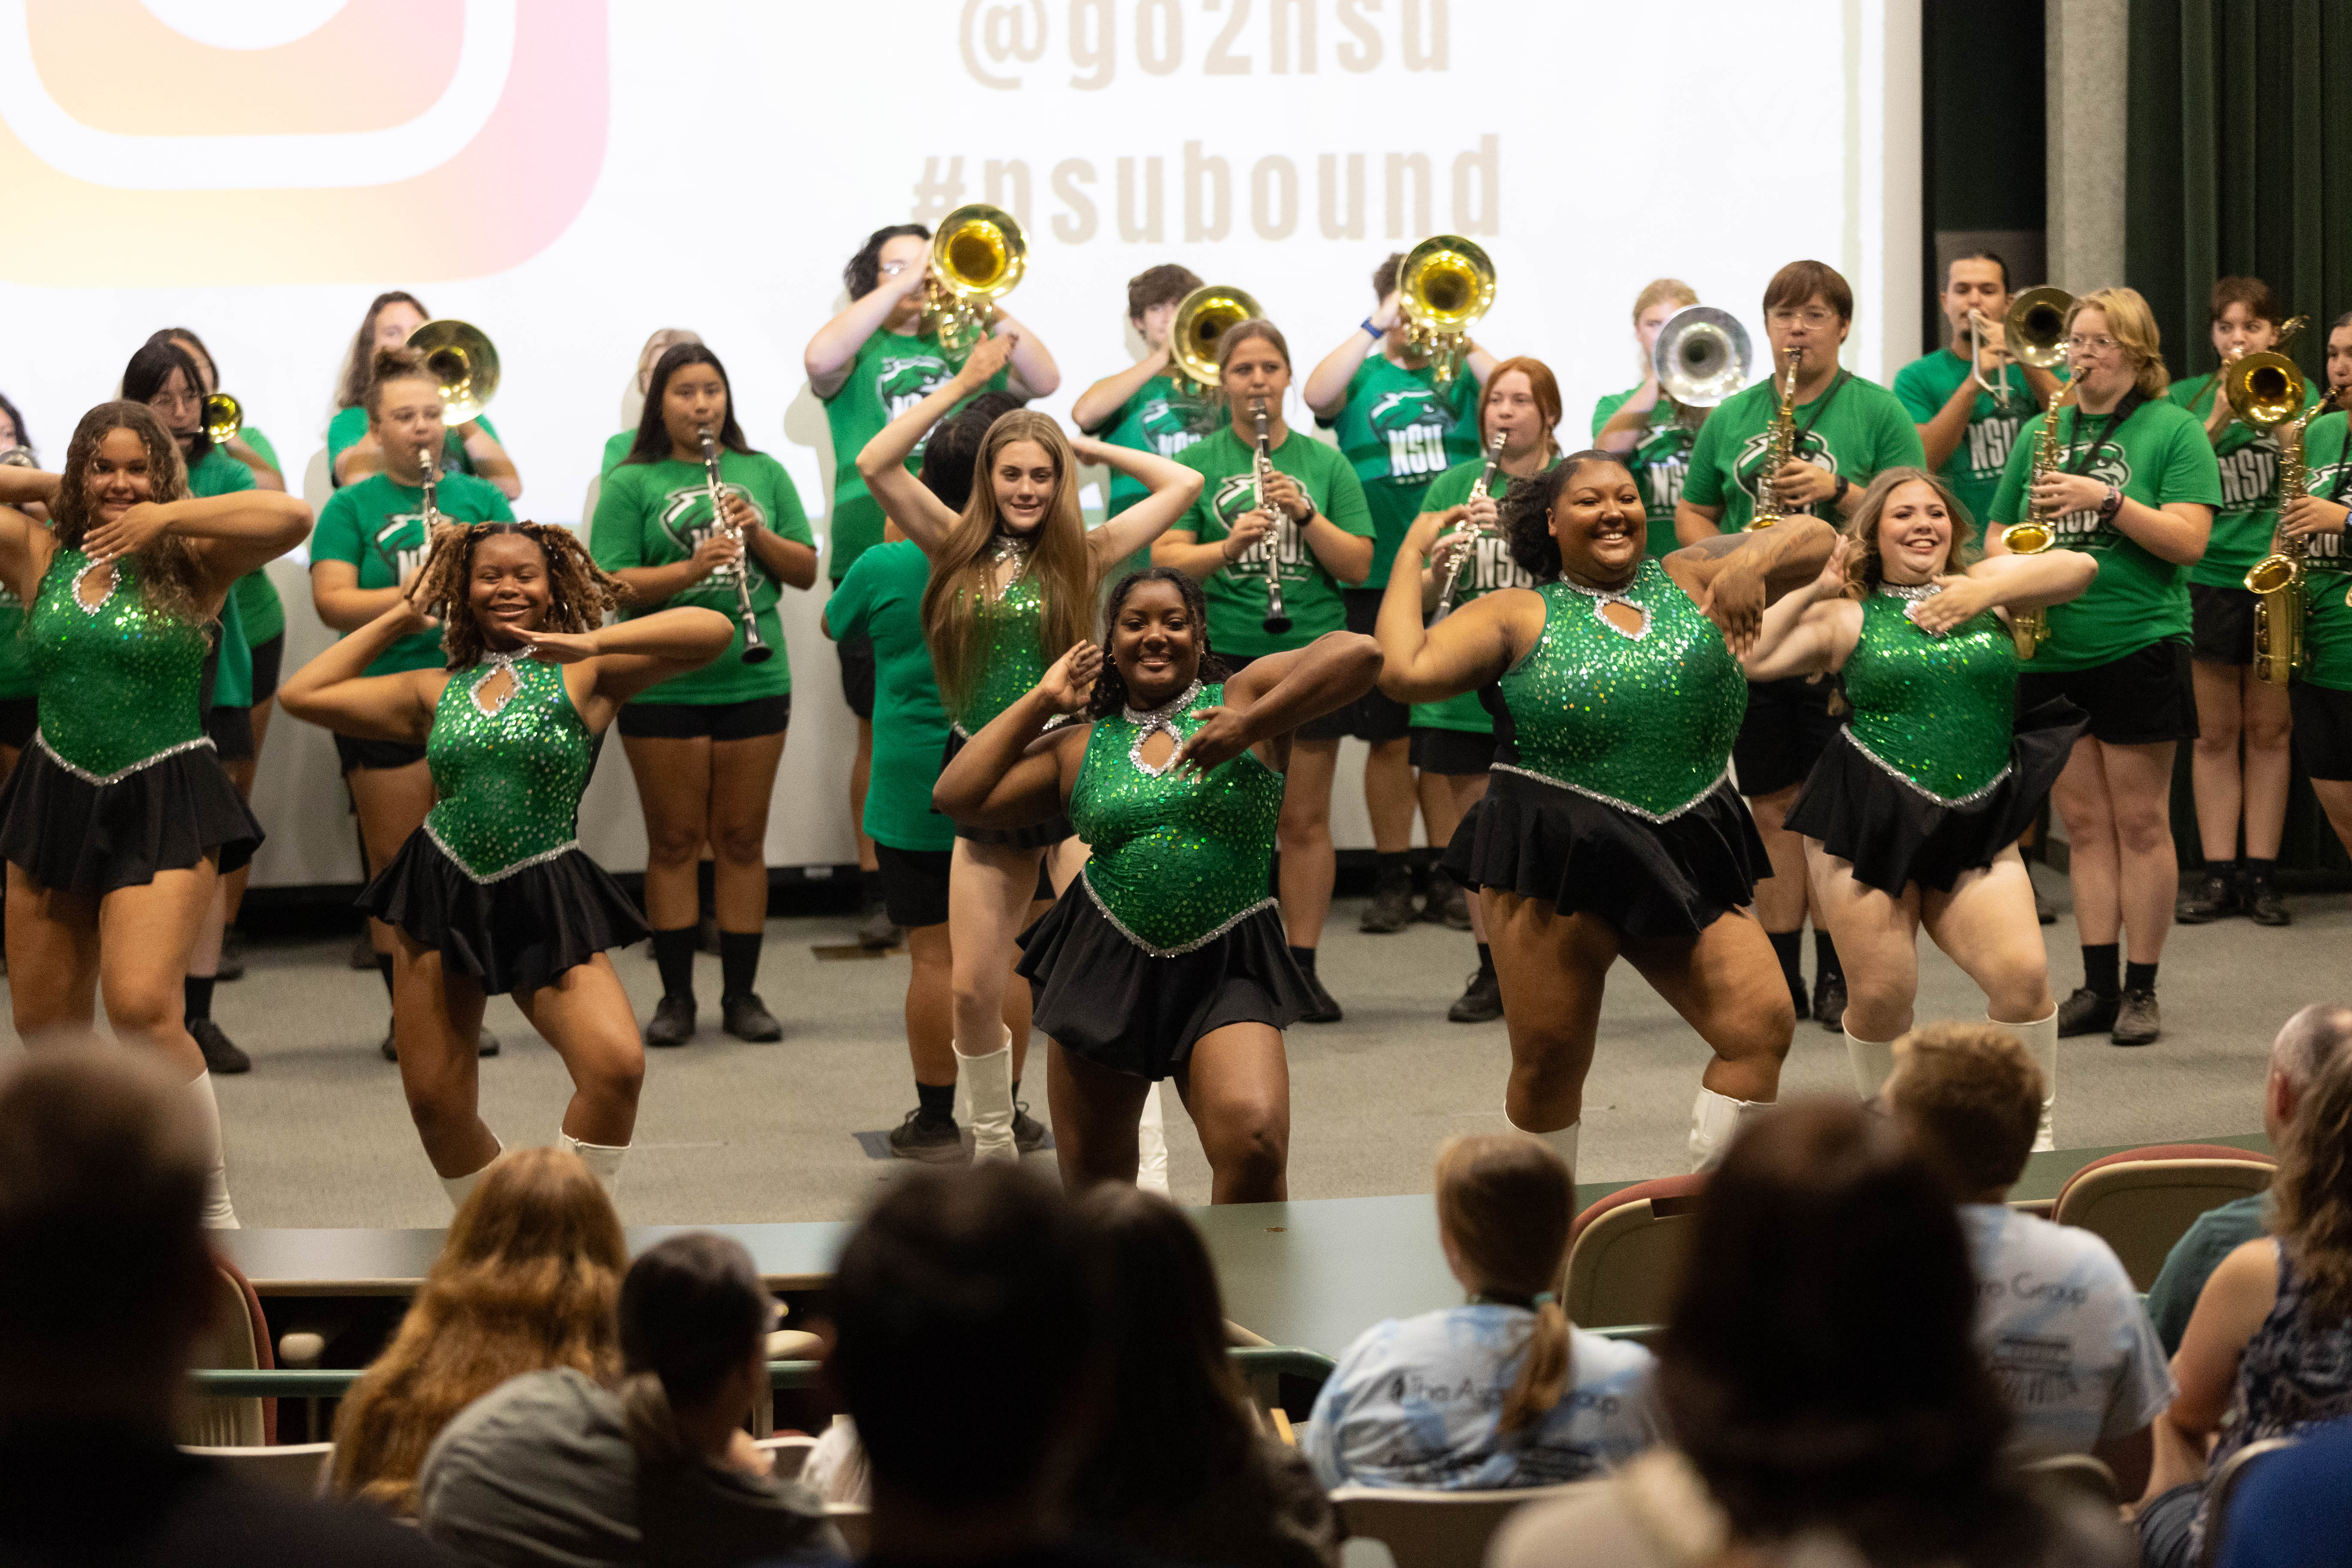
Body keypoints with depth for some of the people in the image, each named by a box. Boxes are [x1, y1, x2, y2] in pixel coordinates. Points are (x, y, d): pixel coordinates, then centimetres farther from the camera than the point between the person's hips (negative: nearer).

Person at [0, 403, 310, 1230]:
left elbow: (291, 517, -20)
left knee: (142, 1009, -19)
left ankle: (214, 1204, -6)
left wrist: (167, 516, -17)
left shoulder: (187, 563, -4)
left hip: (162, 804, -5)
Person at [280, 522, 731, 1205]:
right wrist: (399, 618, 13)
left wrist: (593, 642, -15)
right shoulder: (437, 692, 11)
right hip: (440, 895, 3)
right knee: (436, 1103, 4)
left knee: (618, 1066, -23)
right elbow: (303, 695, 10)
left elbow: (713, 630, -11)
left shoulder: (583, 677, 0)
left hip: (545, 905, -3)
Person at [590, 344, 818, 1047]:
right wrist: (691, 570, -22)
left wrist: (758, 534, -11)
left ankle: (742, 994, 14)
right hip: (663, 689, -2)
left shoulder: (762, 473, 9)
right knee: (674, 842, 4)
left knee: (743, 840, 6)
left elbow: (806, 571, 8)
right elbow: (613, 585, -8)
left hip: (754, 680, 2)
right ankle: (676, 996, 11)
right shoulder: (631, 485, 0)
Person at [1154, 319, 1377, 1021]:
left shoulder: (1325, 464, 7)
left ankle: (1303, 968, 10)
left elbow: (1358, 566, 2)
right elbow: (1165, 559, -4)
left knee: (1305, 819, 4)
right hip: (1223, 654, -1)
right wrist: (1228, 547, -22)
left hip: (1310, 652, 1)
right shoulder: (1196, 464, 4)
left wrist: (1304, 514, -13)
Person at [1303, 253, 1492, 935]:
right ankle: (1391, 882, 11)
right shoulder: (1363, 378, 7)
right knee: (1389, 738, 3)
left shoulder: (1463, 376, 9)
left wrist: (1462, 343, -12)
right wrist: (1376, 329, -15)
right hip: (1379, 583, 0)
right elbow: (1317, 396, -15)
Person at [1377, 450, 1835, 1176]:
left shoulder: (1690, 579, 11)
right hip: (1556, 863, -3)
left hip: (1690, 859, 3)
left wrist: (1754, 559, -12)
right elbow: (1405, 671, -7)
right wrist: (1411, 556, 3)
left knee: (1763, 1025, -7)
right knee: (1549, 1061, 3)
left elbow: (1815, 541, 9)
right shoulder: (1519, 617, 4)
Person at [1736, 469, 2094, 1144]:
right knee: (1881, 994, -2)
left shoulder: (1985, 585, 10)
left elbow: (2079, 567, -4)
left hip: (1975, 830, 1)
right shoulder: (1847, 617, 5)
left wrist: (1990, 592, -14)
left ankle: (2034, 1133, 4)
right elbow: (1748, 658, -5)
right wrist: (1813, 591, -6)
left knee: (2024, 975, -14)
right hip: (1868, 824, -1)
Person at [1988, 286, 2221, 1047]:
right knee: (2084, 823, 6)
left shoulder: (2173, 430, -1)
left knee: (2141, 823, -1)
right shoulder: (2041, 432, 14)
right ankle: (2097, 987, 10)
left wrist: (2106, 500, -20)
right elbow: (1999, 533, 19)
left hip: (2138, 648, -4)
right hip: (2052, 651, 5)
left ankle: (2141, 990, 5)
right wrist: (2008, 562, -4)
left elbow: (2187, 540, -11)